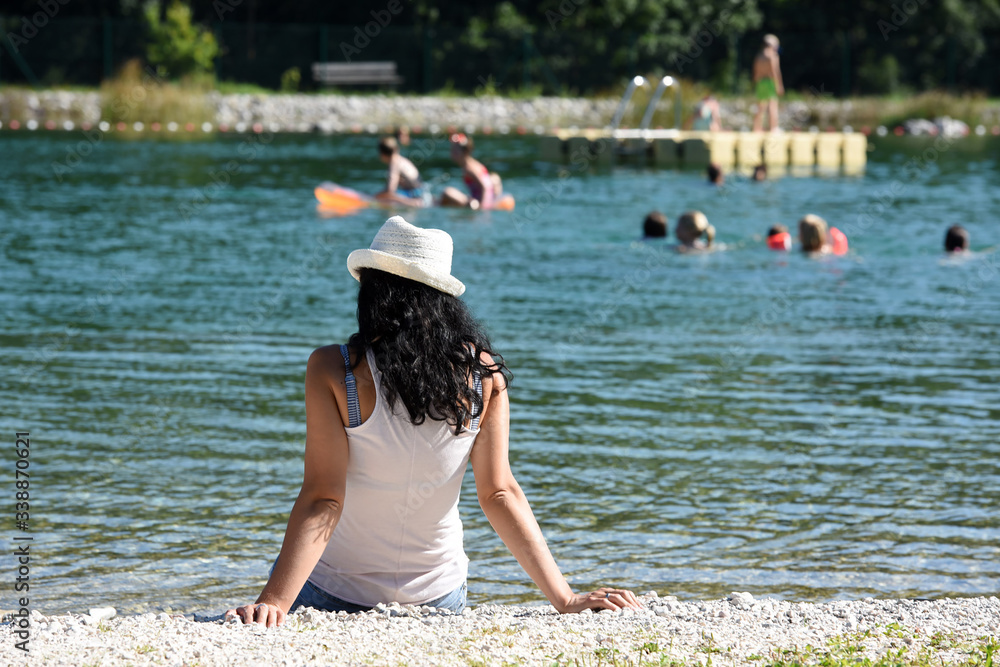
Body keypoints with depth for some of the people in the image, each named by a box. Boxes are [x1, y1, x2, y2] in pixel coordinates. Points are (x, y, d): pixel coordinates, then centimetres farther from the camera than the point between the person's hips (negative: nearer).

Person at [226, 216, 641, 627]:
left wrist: (273, 603, -26)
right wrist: (565, 599, -6)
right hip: (439, 595, 3)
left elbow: (323, 500, -23)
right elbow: (499, 494, -9)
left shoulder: (332, 371, -18)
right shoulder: (483, 373, -9)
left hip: (333, 594, -3)